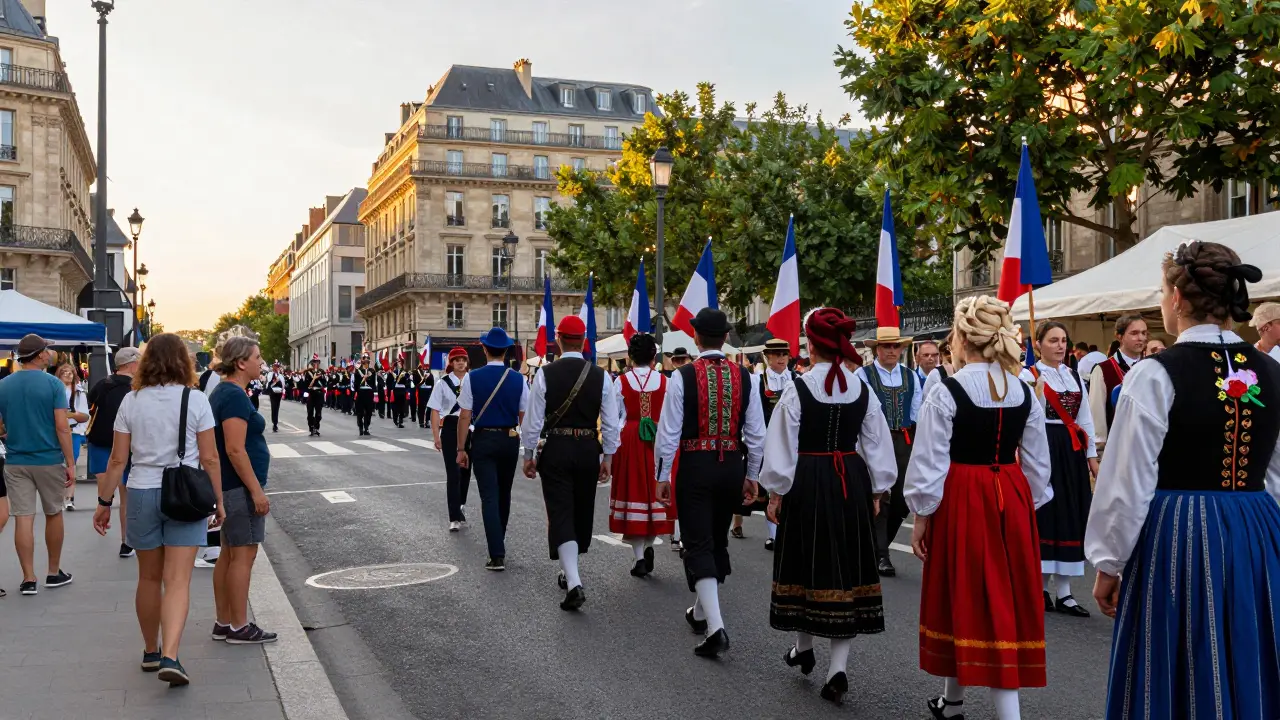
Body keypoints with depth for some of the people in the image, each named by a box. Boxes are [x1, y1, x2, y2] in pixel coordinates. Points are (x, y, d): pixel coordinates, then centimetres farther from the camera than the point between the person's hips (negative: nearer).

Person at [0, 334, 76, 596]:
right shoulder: (53, 384, -9)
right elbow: (62, 427, -13)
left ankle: (28, 579, 5)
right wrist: (70, 463, -9)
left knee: (23, 519, 3)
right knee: (53, 514, 13)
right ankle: (54, 573, 22)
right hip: (49, 460, -2)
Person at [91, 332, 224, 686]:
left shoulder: (131, 401, 1)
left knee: (149, 578, 16)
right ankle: (170, 657, -16)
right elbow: (209, 458, -4)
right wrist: (219, 501, 5)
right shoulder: (195, 400, -5)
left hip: (142, 494, 3)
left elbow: (117, 460, 1)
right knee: (178, 580, -3)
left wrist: (104, 502, 11)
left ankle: (151, 651, 30)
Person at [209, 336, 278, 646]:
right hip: (241, 486, -11)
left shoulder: (223, 392, 13)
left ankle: (223, 623, 21)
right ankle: (239, 628, 3)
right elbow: (235, 450, -24)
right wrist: (256, 491, -21)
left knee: (229, 554, 14)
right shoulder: (235, 396, -18)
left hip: (230, 486, 11)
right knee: (243, 554, -4)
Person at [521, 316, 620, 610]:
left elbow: (533, 419, -6)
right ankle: (569, 573, 35)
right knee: (582, 513, 18)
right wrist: (607, 457, 9)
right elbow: (611, 423, -1)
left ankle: (574, 583, -16)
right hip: (588, 450, 3)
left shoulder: (545, 374, -8)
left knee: (560, 514, -2)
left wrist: (529, 455, 5)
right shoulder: (600, 376, -2)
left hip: (555, 449, -3)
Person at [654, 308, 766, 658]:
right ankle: (702, 612, 36)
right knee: (717, 542, 19)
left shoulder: (683, 376, -10)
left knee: (699, 546, -1)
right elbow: (757, 434, 3)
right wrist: (751, 476, 14)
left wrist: (662, 476, 1)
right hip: (732, 467, 4)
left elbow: (669, 431, -8)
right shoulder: (744, 377, 0)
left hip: (695, 466, -4)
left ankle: (715, 627, -13)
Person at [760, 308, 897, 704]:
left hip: (807, 483, -3)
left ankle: (804, 649, 32)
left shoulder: (797, 389, -10)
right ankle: (838, 669, 4)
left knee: (806, 563, 13)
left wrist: (776, 494, 1)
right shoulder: (863, 390, 1)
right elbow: (877, 447, 5)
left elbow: (782, 448, -8)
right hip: (852, 483, 3)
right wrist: (875, 493, 15)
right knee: (847, 567, 7)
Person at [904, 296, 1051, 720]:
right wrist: (1028, 508, 19)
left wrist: (921, 517, -2)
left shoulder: (946, 393, -13)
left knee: (963, 595, 10)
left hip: (961, 501, -4)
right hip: (1013, 500, 4)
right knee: (1008, 599, 10)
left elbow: (929, 464, -12)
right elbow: (1037, 463, 8)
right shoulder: (1024, 393, 2)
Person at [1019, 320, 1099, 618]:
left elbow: (1085, 419, 15)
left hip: (1072, 450, 6)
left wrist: (1091, 455, 13)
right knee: (1045, 512, -5)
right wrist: (1036, 393, -24)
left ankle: (1063, 591, 10)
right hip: (1045, 449, -6)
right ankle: (1041, 585, 8)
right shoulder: (1029, 376, -4)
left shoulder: (1074, 376, 14)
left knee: (1071, 515, 5)